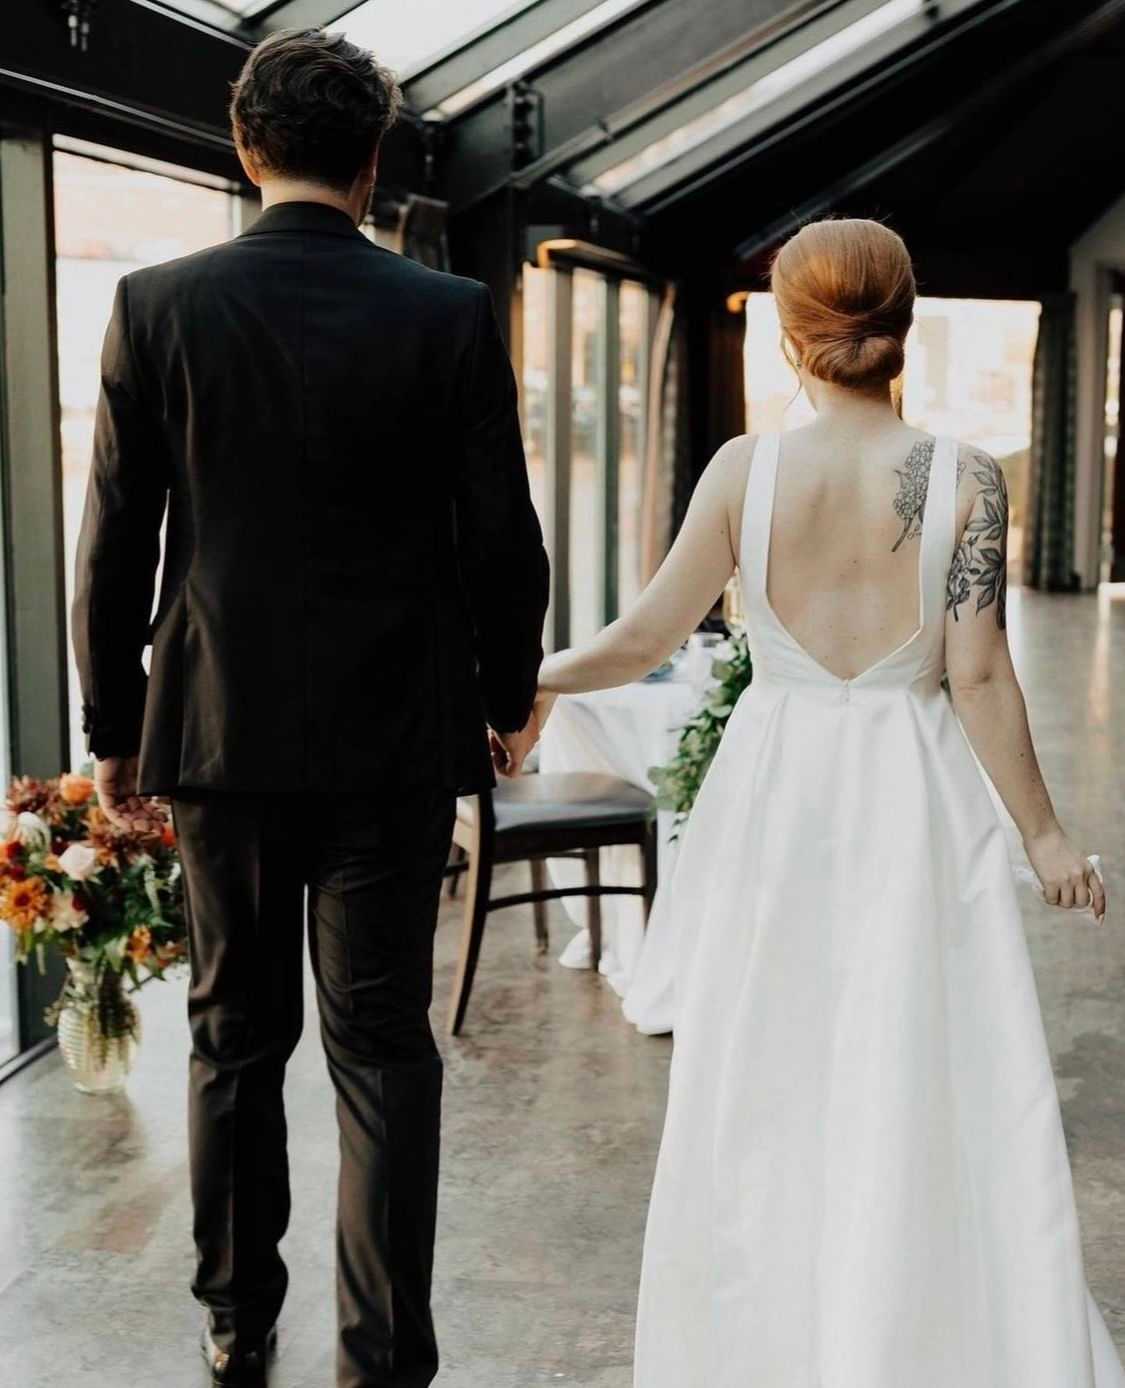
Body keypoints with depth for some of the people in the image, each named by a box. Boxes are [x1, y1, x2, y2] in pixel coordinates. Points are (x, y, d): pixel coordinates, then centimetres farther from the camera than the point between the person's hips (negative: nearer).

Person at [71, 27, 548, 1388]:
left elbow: (113, 544, -2)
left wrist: (112, 728, 8)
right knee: (381, 1050, 6)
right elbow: (501, 540, -3)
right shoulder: (451, 315, -7)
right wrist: (508, 697, 13)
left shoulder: (155, 305, -4)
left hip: (218, 729, 2)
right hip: (393, 734, -1)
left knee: (234, 1036, 16)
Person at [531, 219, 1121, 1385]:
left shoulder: (744, 469, -6)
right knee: (931, 1100, 7)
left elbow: (644, 641, -2)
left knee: (762, 1090, 14)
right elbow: (979, 678, -9)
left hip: (774, 795, 1)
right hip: (911, 803, -1)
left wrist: (528, 677, 15)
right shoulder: (964, 477, -7)